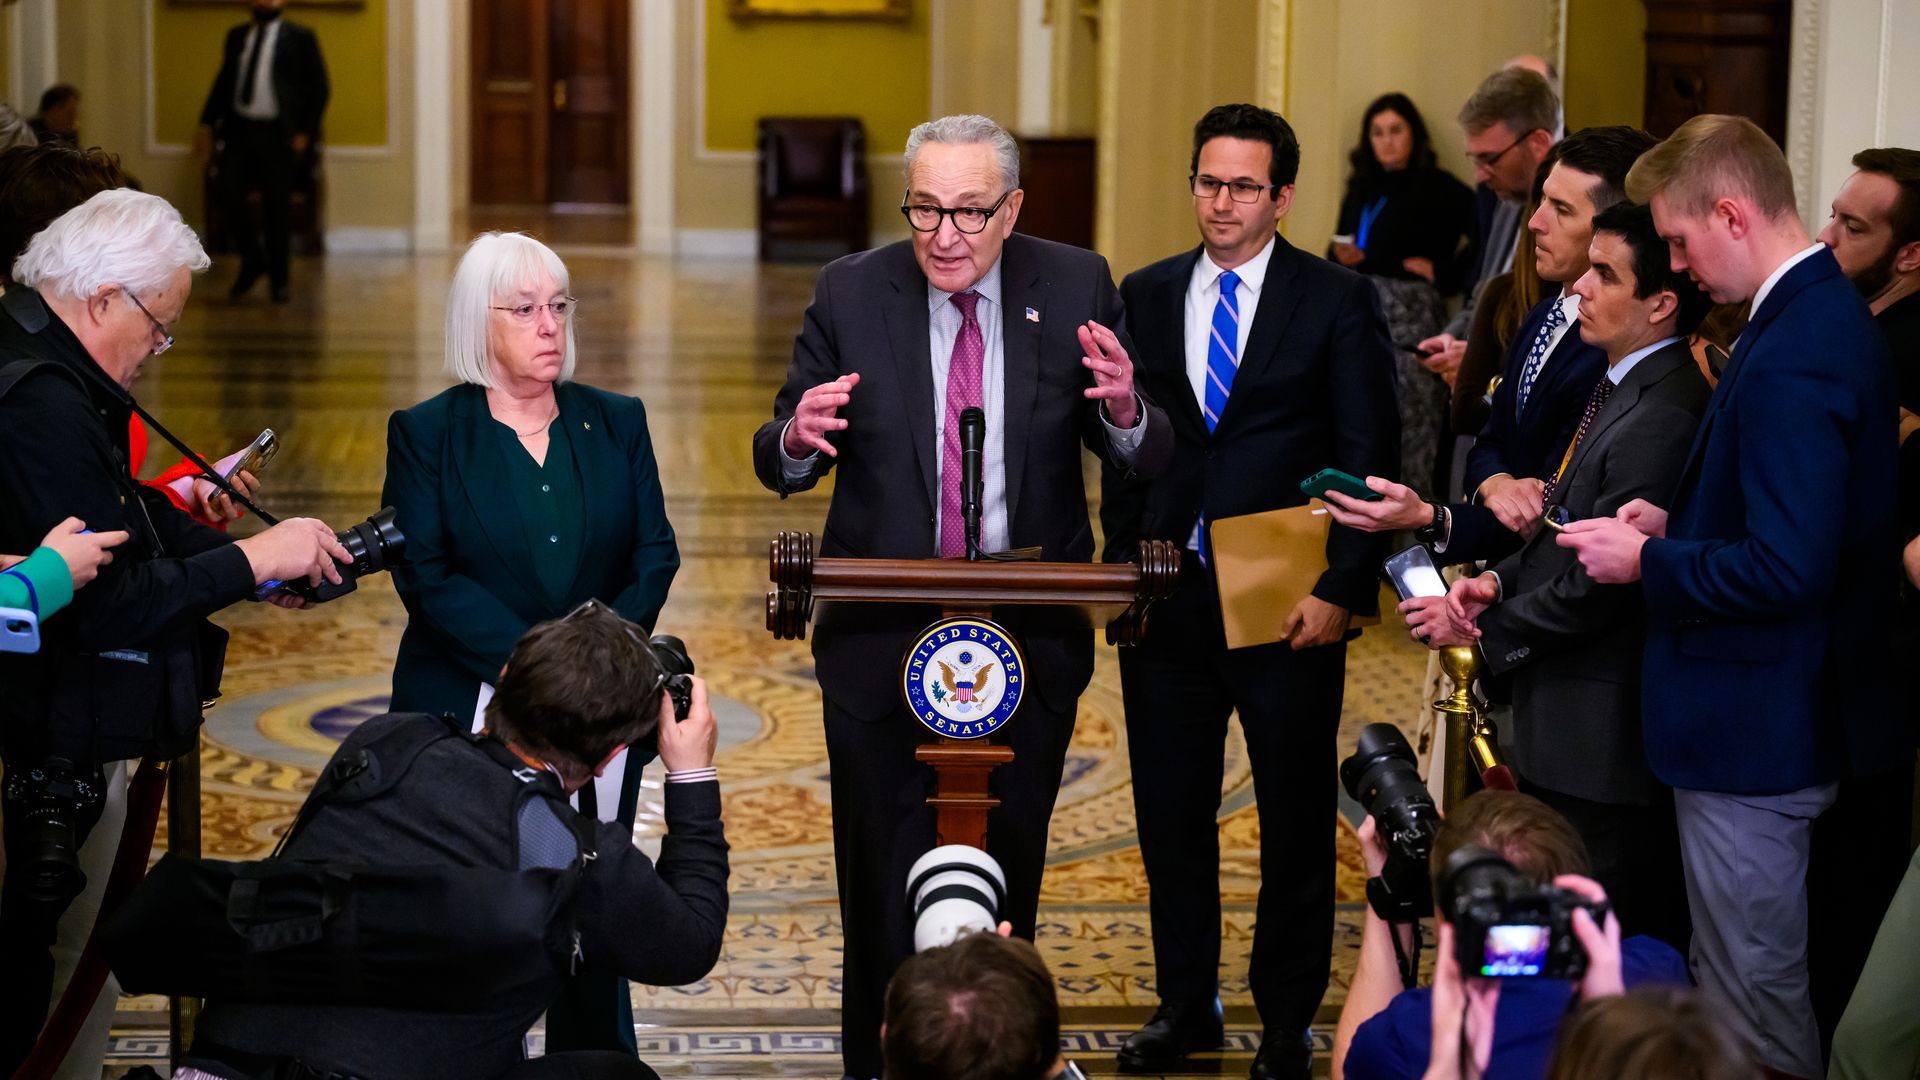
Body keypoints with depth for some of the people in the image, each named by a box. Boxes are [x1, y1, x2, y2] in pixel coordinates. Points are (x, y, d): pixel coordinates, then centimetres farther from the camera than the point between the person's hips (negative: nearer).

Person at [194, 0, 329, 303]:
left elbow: (319, 88, 1)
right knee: (229, 193, -8)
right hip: (238, 129, 3)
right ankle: (252, 261, 13)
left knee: (278, 207, 1)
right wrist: (207, 124, 8)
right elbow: (223, 82, 17)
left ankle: (279, 280, 11)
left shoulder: (299, 38, 3)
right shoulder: (236, 36, 15)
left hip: (277, 133, -3)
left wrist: (305, 132, -6)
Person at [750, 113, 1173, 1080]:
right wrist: (796, 440, -26)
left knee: (1010, 872, 15)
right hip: (883, 631, -1)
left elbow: (1145, 462, -6)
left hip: (1030, 635, 1)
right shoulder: (851, 293, -5)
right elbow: (776, 463, -2)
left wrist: (1126, 412, -29)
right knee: (883, 879, 5)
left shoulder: (1076, 288, -4)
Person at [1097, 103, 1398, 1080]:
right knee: (1170, 813, 10)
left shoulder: (1337, 302, -4)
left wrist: (1340, 589, -13)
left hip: (1288, 600, -3)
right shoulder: (1146, 297, 8)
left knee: (1296, 822, 6)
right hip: (1169, 597, 4)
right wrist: (1122, 565, 6)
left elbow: (1370, 458, -6)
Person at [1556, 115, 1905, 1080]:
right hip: (1779, 714, 10)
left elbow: (1785, 568, -29)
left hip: (1755, 733, -10)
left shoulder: (1793, 353, -24)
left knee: (1755, 994, 2)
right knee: (1751, 975, 21)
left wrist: (1645, 559, -15)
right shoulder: (1827, 314, 8)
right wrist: (1677, 525, 6)